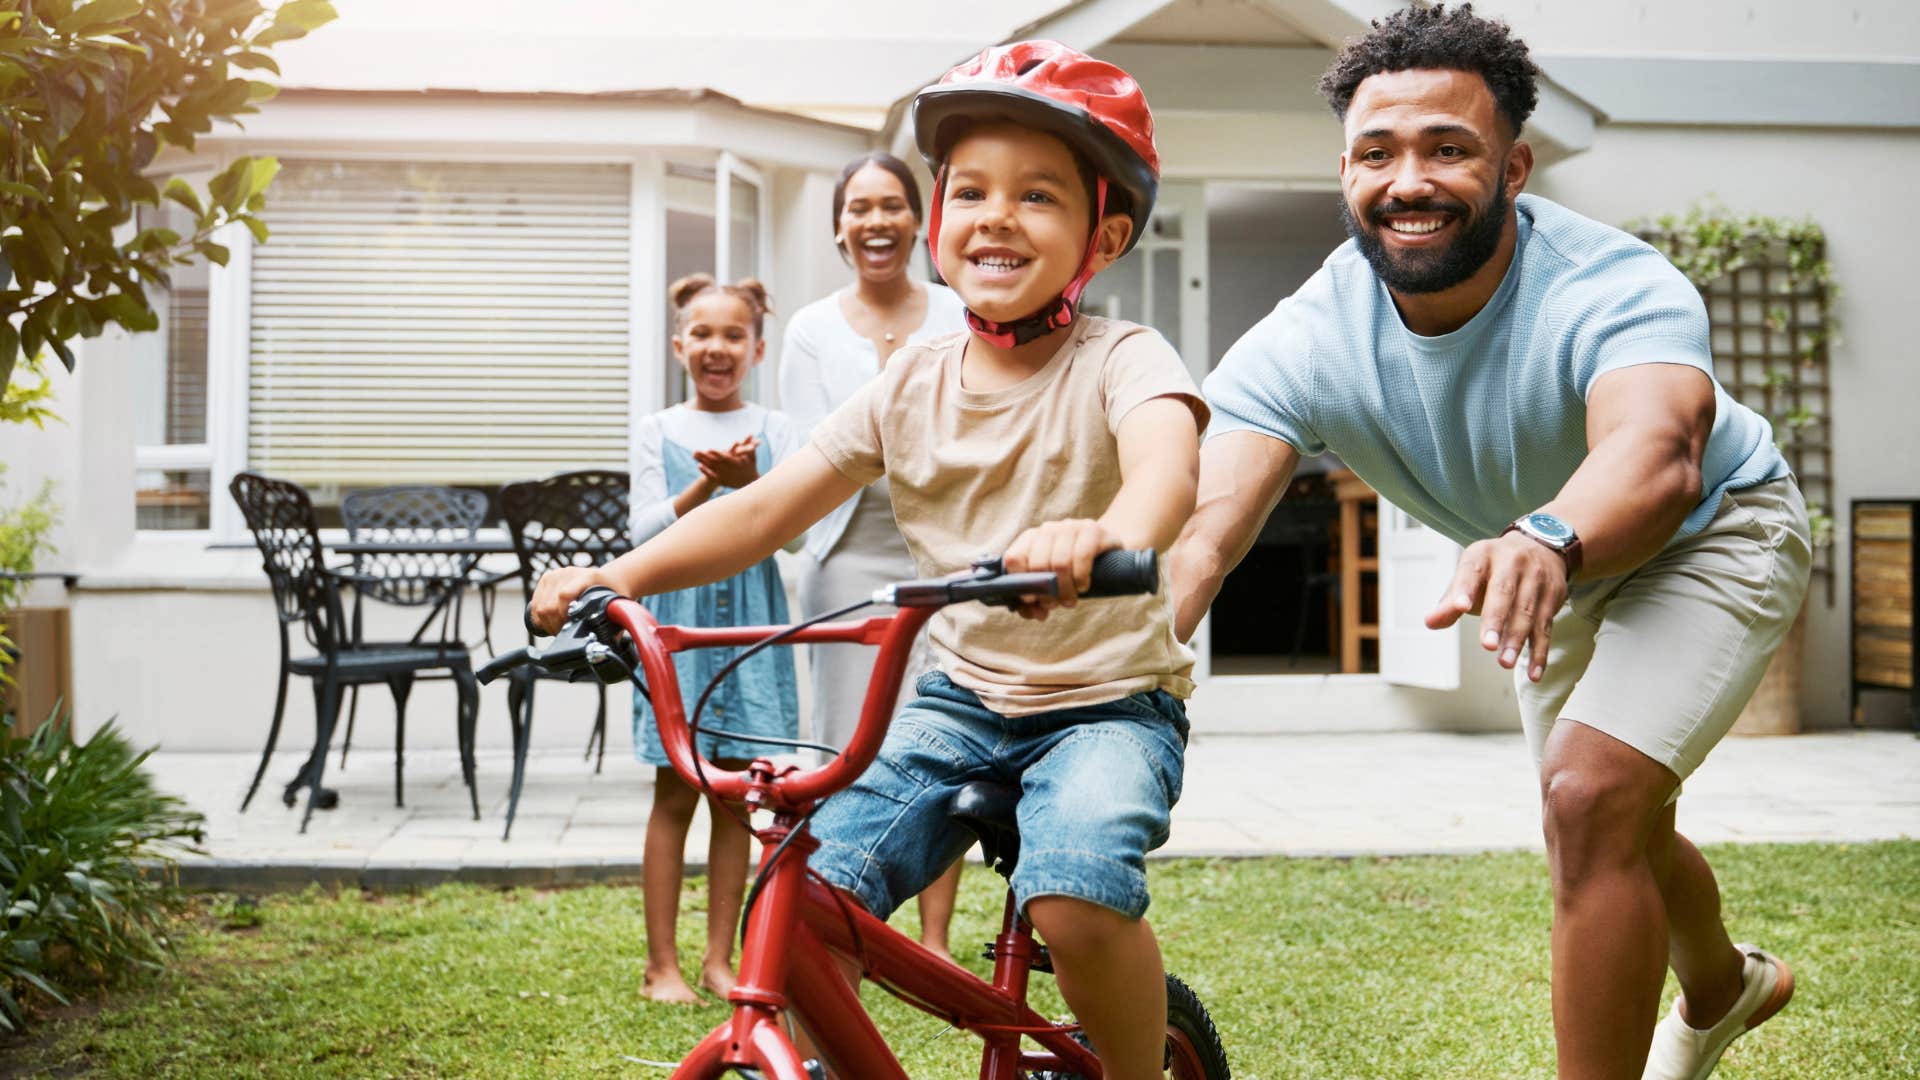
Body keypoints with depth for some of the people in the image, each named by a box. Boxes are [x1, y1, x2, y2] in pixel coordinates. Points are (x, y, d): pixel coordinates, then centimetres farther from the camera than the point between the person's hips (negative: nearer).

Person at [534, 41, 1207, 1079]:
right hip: (961, 696, 4)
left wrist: (1105, 535, -58)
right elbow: (769, 506, 1)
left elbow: (1168, 455, -35)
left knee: (1077, 898, -31)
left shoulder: (1119, 360, -11)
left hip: (1109, 701, -4)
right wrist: (620, 574, -13)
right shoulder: (911, 384, 2)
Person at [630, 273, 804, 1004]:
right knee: (675, 793, 0)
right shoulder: (660, 431, 6)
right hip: (678, 612, -1)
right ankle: (662, 964, 7)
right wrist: (707, 485, -19)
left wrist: (747, 481, -24)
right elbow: (645, 530, -3)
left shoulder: (773, 430, 6)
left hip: (750, 613, 1)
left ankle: (720, 958, 15)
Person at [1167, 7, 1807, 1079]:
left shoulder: (1618, 289, -38)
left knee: (1593, 797, -27)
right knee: (1612, 827, 21)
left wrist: (1546, 541, -82)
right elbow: (1203, 522, -43)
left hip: (1713, 535, -5)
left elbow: (1655, 452, -59)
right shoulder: (1303, 345, -29)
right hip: (1563, 569, 5)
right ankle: (1724, 985, 55)